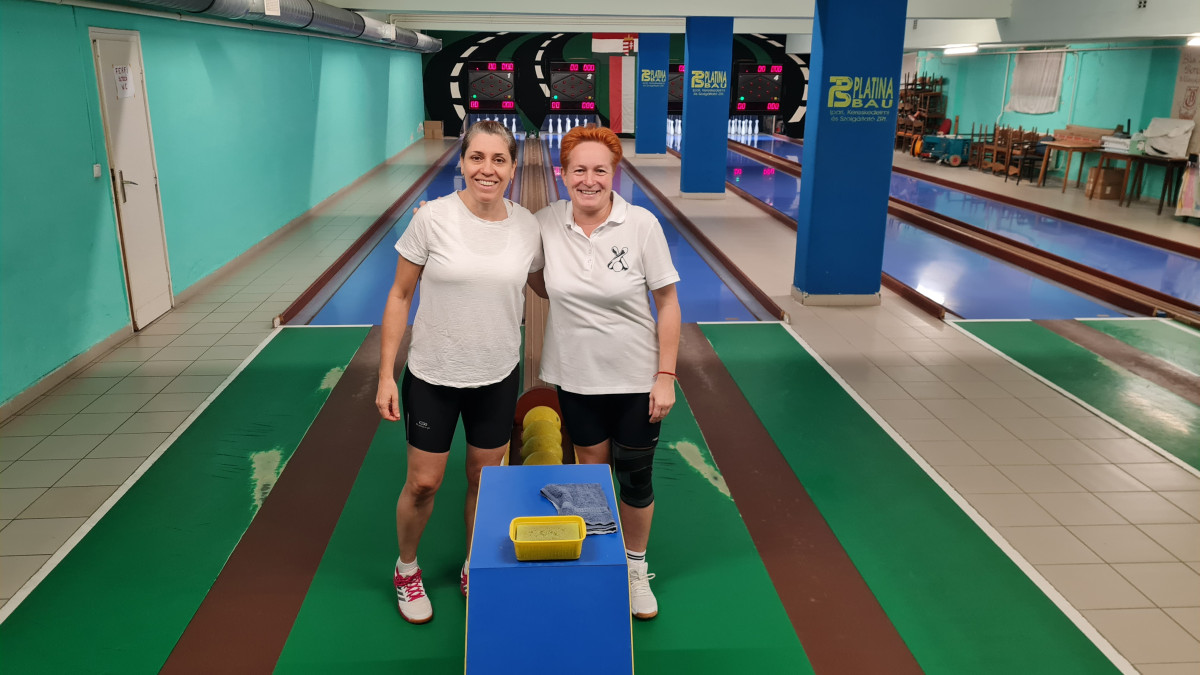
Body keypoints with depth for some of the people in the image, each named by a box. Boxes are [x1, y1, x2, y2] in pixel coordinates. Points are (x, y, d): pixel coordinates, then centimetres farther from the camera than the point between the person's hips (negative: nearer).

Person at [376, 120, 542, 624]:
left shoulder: (527, 226, -6)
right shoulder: (433, 218, -13)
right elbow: (399, 296, -7)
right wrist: (386, 375, -8)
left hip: (498, 379, 2)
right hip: (432, 377, -2)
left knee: (484, 480, 15)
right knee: (423, 483, 8)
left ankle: (474, 570, 40)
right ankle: (406, 571, 38)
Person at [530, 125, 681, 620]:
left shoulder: (642, 225, -14)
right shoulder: (546, 223, -6)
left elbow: (668, 303, -8)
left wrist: (666, 376, -10)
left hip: (635, 379, -2)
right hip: (576, 376, 2)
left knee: (636, 480, 10)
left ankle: (635, 569, 35)